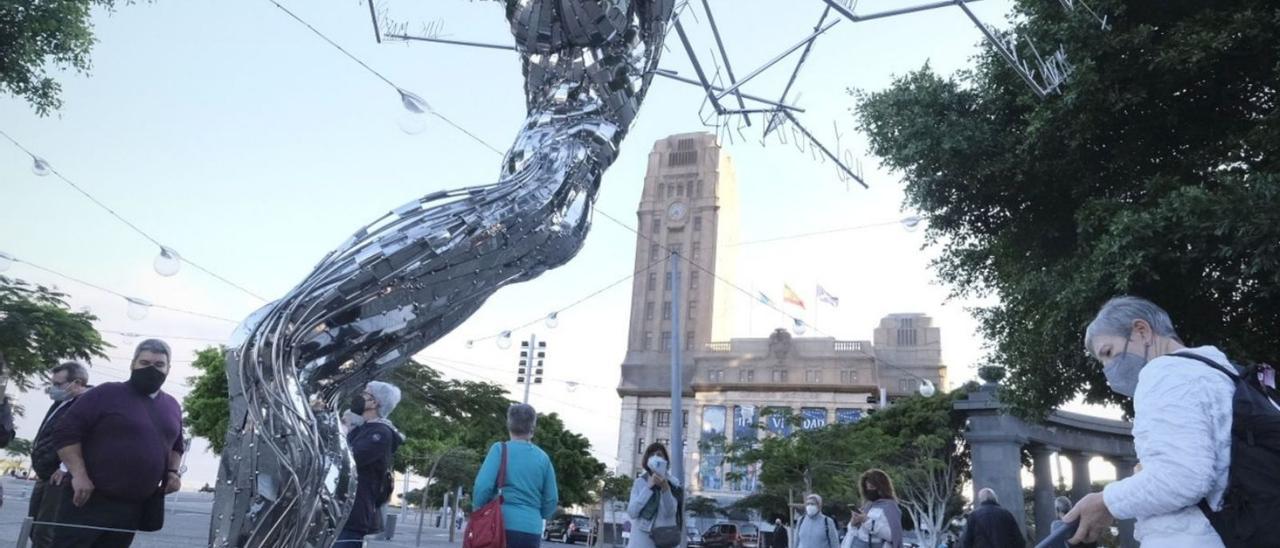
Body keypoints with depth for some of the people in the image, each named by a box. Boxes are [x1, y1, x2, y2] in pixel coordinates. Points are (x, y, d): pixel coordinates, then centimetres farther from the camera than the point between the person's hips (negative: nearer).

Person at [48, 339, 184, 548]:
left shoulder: (172, 407, 12)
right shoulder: (107, 393, -6)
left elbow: (176, 447, 26)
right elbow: (65, 432, -10)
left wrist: (173, 471, 8)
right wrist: (79, 475, -18)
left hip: (133, 508, 5)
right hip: (88, 499, -5)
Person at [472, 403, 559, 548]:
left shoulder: (500, 449, -2)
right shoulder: (543, 457, 9)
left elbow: (483, 486, -11)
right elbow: (552, 499, 11)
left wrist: (477, 513, 6)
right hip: (532, 530, 3)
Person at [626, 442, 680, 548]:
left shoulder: (673, 484, 5)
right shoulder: (639, 482, 7)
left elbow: (670, 512, -8)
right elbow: (632, 512, -5)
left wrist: (665, 488, -23)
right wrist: (648, 487, -11)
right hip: (641, 539, 0)